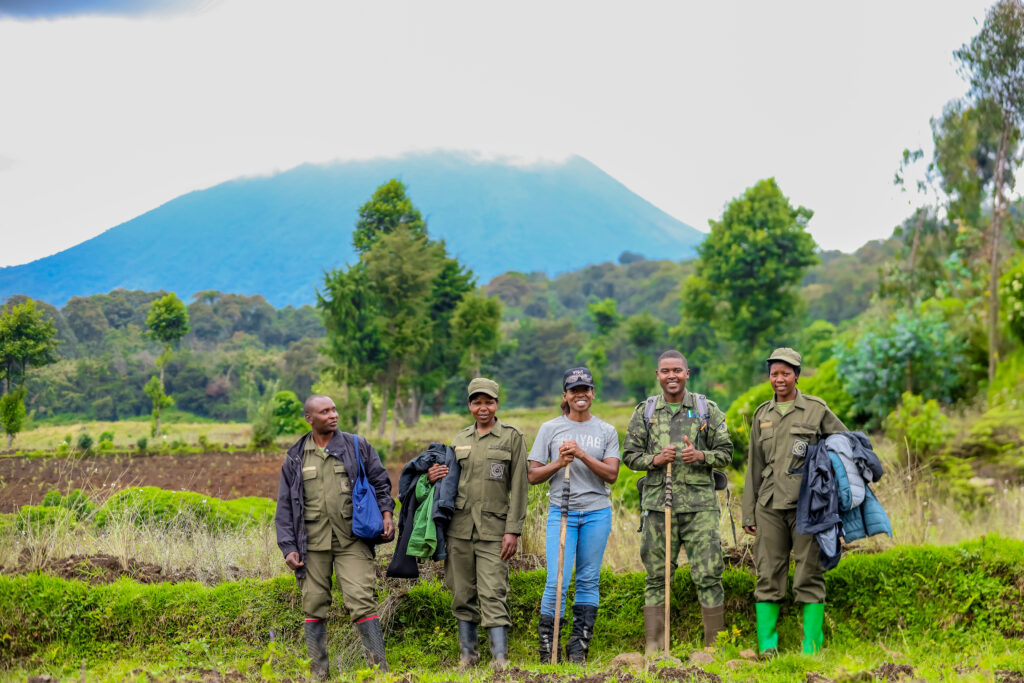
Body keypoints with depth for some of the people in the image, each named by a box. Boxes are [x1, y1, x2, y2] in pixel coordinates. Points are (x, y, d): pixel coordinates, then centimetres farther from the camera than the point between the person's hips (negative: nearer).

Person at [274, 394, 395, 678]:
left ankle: (380, 666, -5)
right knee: (314, 604, 5)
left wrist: (386, 512, -4)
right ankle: (318, 670, 15)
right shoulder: (295, 457, 9)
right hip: (313, 542, 2)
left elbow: (380, 482, 13)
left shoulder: (357, 446, 7)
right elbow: (285, 506, 12)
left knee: (361, 599, -10)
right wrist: (288, 547, 4)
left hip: (352, 539, -2)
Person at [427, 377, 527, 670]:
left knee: (493, 594, -10)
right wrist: (433, 477, 0)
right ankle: (467, 653, 18)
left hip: (493, 528, -4)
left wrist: (513, 531, -10)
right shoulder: (460, 439, 13)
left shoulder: (512, 437, 1)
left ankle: (500, 659, -6)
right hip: (460, 525, 4)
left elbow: (519, 486, -3)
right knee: (463, 594, 7)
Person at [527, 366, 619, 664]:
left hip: (597, 512, 2)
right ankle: (547, 647, 3)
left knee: (588, 580, 5)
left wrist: (582, 455, -14)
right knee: (557, 580, -9)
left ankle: (578, 646, 13)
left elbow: (612, 474, -3)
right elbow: (533, 476, 4)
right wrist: (559, 463, -13)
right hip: (561, 511, -2)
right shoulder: (550, 429, 5)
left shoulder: (606, 431, 9)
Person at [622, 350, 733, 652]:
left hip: (700, 505, -1)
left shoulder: (708, 410, 7)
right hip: (657, 504, 1)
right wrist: (654, 459, -9)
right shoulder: (644, 412, 9)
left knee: (708, 575, -4)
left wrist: (701, 455, -12)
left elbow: (725, 452, 8)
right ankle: (654, 646, 12)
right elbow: (629, 454, 10)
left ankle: (715, 645, 6)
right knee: (657, 577, 5)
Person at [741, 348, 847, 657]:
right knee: (768, 576, 1)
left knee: (810, 576, -2)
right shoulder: (762, 414, 14)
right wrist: (748, 513, 13)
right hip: (770, 505, 3)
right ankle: (766, 647, 5)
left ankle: (812, 648, 2)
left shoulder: (816, 409, 4)